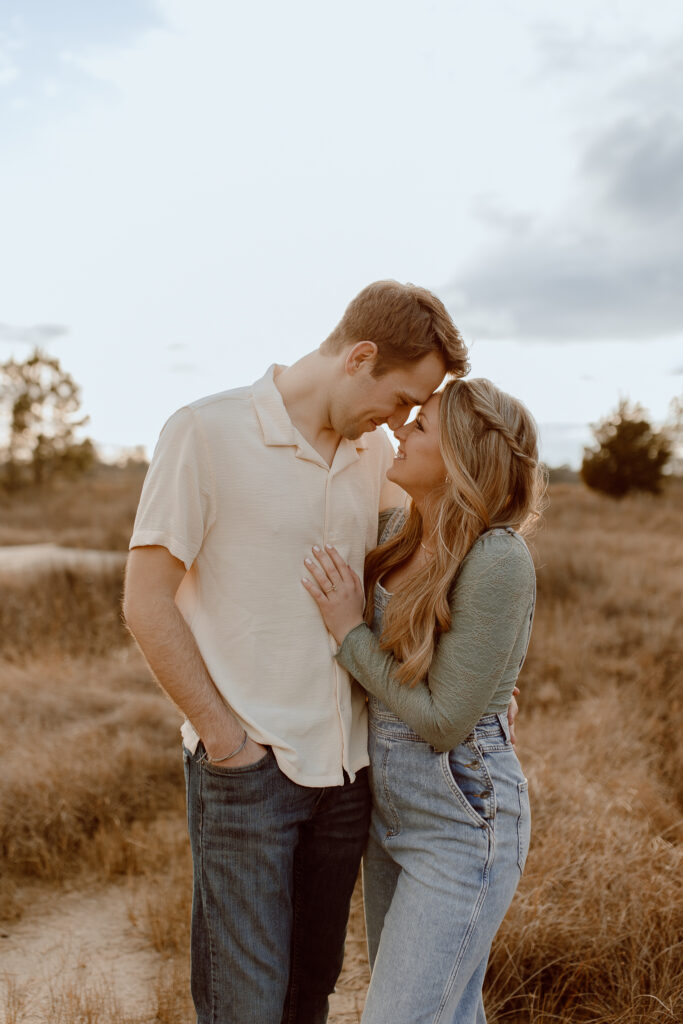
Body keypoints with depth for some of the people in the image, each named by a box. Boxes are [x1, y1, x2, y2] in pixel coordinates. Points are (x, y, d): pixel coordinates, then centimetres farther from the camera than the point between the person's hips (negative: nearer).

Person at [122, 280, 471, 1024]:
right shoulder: (208, 432, -12)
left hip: (346, 765, 6)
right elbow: (147, 604, -11)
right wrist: (226, 737, -11)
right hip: (246, 767, -5)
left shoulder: (374, 453, 6)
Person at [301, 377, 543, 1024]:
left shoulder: (497, 561, -23)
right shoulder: (400, 532, 0)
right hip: (390, 811, 8)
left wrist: (349, 631, -18)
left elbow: (444, 720, -21)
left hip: (461, 821, -7)